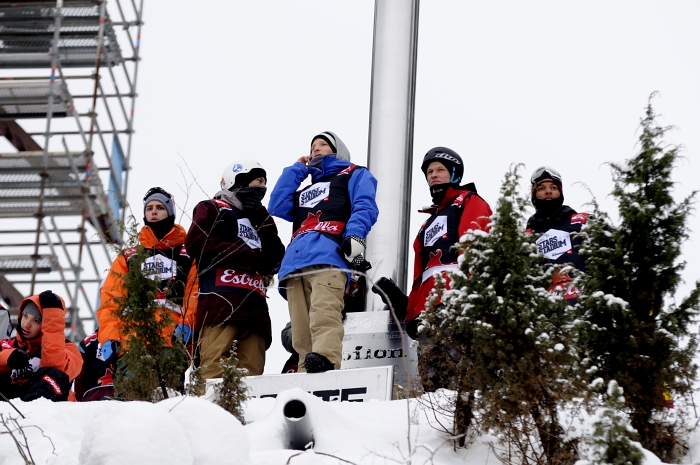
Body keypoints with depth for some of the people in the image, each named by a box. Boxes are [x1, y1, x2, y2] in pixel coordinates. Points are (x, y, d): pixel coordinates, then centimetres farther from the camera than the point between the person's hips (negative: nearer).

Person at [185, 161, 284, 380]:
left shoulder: (258, 220, 37)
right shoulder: (213, 208, 18)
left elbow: (276, 259, 22)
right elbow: (197, 242, -3)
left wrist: (262, 222, 11)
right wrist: (248, 257, -1)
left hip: (255, 306, 6)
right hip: (221, 301, -6)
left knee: (250, 376, -9)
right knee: (215, 370, -21)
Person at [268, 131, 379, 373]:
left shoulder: (354, 175, 25)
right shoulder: (306, 191, 42)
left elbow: (365, 207, 5)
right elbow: (277, 207, 25)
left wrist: (355, 236, -15)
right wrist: (297, 169, 33)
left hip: (329, 255, -6)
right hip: (295, 262, 6)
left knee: (324, 314, -32)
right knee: (301, 336, -9)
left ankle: (325, 360, -52)